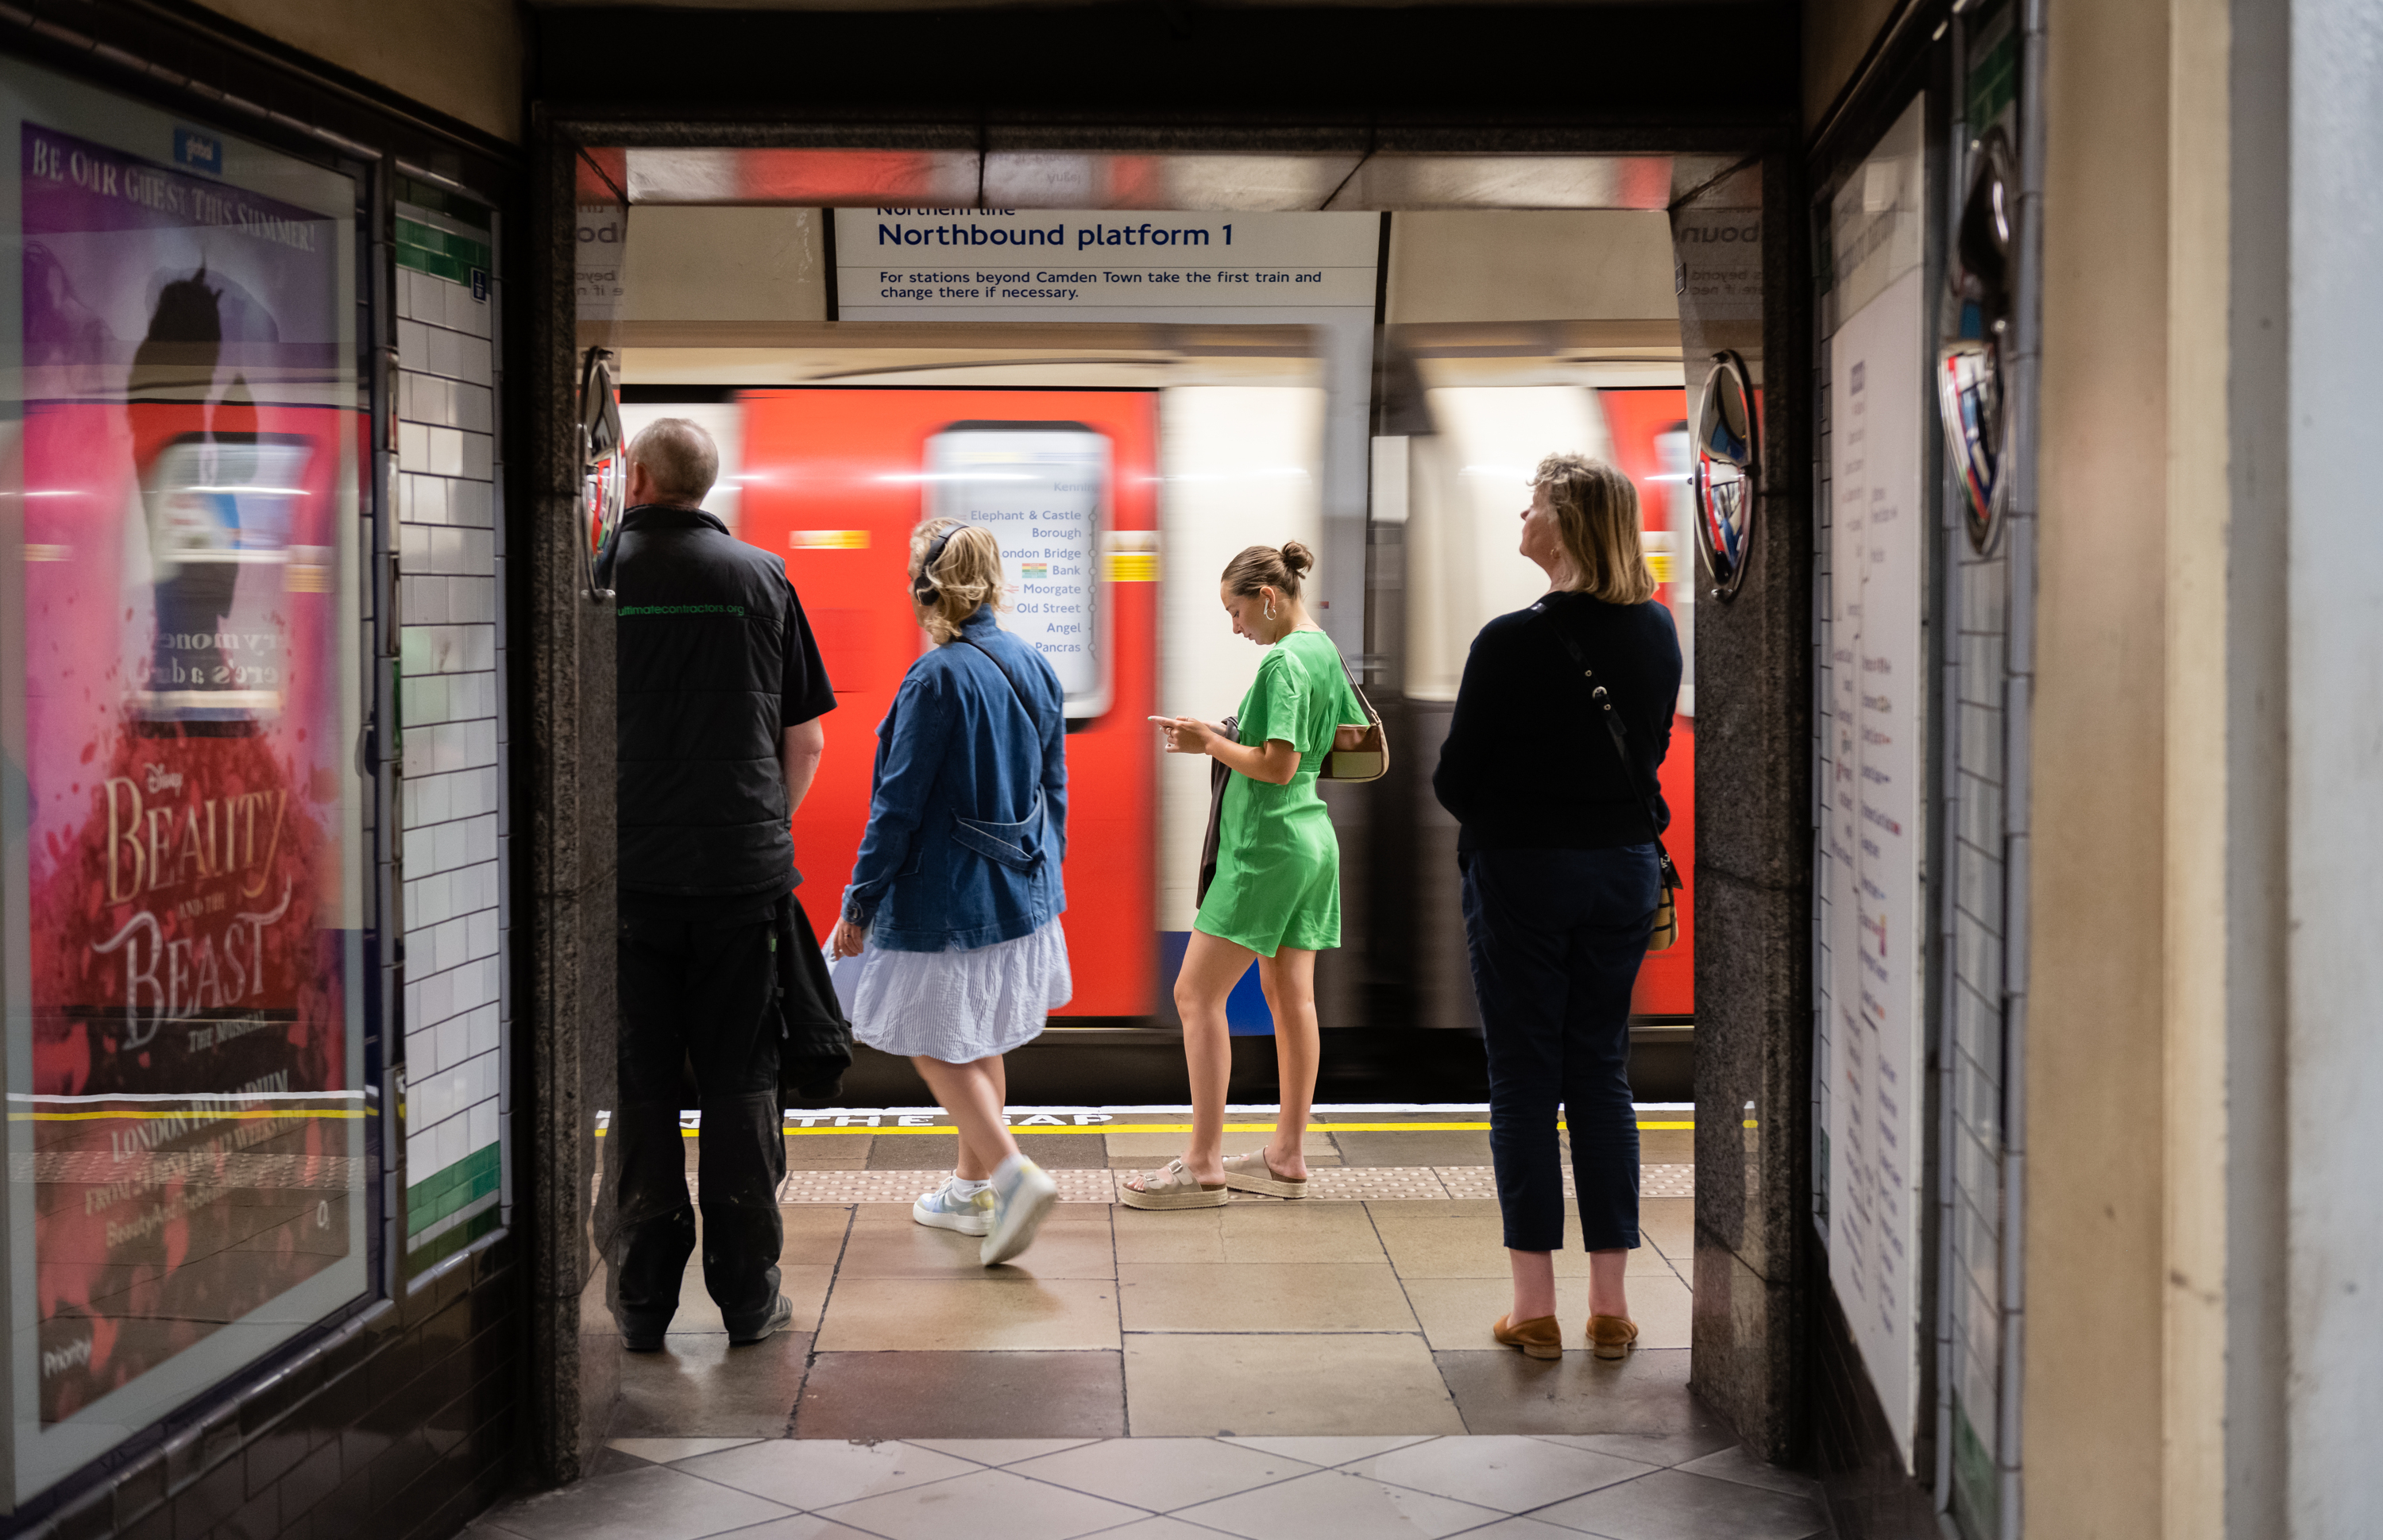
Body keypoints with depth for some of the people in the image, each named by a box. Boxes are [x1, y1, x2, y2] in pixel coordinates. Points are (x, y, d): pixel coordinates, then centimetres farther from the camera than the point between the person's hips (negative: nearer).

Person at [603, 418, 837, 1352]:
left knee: (637, 1085, 7)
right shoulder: (760, 576, 2)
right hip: (743, 872, 1)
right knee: (739, 1082, 8)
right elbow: (806, 740, 5)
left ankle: (643, 1300, 11)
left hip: (626, 876, -1)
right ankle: (748, 1296, 12)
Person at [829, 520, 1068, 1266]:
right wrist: (1045, 877, 23)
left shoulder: (937, 677, -19)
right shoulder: (1034, 666, 3)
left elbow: (899, 804, -17)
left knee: (937, 1046, 4)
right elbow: (1054, 788, 12)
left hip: (947, 899, -8)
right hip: (1023, 896, 8)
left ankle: (1014, 1173, -12)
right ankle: (971, 1188, 29)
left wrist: (860, 902, -10)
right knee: (979, 1041, 19)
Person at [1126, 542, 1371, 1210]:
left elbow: (1277, 766, -23)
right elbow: (1351, 737, 20)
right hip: (1312, 839, 10)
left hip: (1268, 847, -10)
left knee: (1196, 994, -6)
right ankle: (1287, 1157, 18)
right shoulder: (1324, 650, 10)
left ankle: (1203, 1166, -6)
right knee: (1290, 994, 12)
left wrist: (1210, 742, -11)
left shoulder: (1283, 662, -17)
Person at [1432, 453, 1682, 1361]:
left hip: (1522, 870, -5)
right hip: (1625, 867, 5)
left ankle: (1535, 1309, 6)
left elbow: (1453, 783, -10)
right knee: (1602, 1074, 12)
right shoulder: (1657, 633, 1)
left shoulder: (1513, 642, -17)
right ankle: (1610, 1304, 14)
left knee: (1524, 1081, 3)